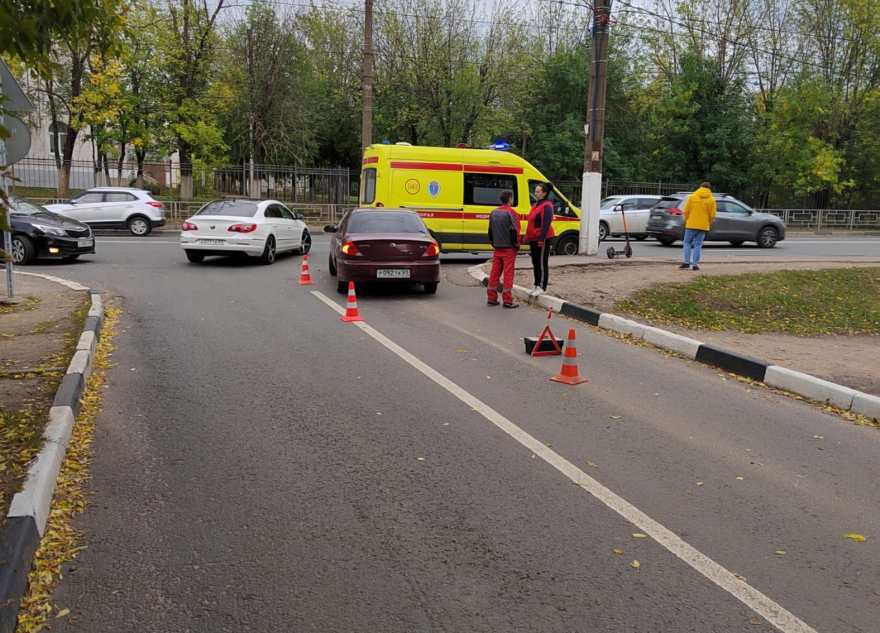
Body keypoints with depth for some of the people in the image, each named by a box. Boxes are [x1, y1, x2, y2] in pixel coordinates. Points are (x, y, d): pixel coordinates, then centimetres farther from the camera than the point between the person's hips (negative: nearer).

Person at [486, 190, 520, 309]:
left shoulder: (493, 212, 9)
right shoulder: (511, 212, -12)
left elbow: (490, 230, 15)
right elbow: (514, 231, -14)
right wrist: (516, 246, -4)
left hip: (497, 248, 6)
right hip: (509, 249, -6)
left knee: (494, 272, 10)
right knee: (508, 274, -3)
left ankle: (492, 298, 13)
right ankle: (507, 301, -2)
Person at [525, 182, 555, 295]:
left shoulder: (546, 206, -14)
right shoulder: (537, 204, 15)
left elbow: (546, 224, -21)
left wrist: (541, 239, -24)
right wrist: (528, 236, 20)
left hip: (542, 239, -10)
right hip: (533, 239, 10)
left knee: (542, 263, -4)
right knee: (535, 262, 14)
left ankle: (541, 287, 1)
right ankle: (537, 285, 22)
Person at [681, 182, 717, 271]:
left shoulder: (692, 196, -1)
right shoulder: (712, 200, 1)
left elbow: (686, 211, -3)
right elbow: (712, 215, -1)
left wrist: (686, 220, 11)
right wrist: (708, 223, 15)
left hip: (691, 224, -1)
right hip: (703, 226, 1)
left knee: (687, 243, 11)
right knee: (698, 245, 6)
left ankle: (687, 262, 2)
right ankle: (695, 265, 3)